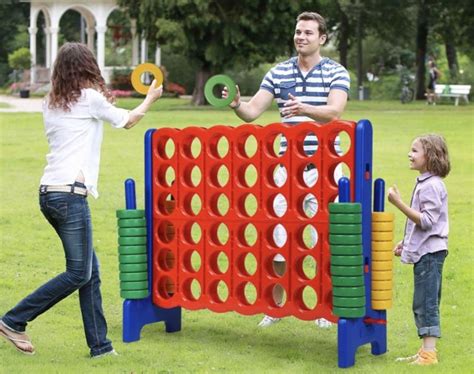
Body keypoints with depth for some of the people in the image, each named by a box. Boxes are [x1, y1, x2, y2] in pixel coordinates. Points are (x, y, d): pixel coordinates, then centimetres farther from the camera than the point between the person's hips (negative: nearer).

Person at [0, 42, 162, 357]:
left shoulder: (51, 103, 14)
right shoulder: (90, 97, -5)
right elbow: (127, 121, 11)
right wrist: (151, 98, 27)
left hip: (49, 192, 8)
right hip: (70, 193, -8)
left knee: (91, 270, 11)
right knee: (79, 273, -1)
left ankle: (99, 344, 12)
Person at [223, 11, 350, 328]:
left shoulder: (336, 72, -2)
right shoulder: (278, 73, 8)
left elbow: (334, 111, -19)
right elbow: (253, 111, 3)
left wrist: (305, 109, -38)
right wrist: (237, 104, -20)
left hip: (322, 168, -3)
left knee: (324, 238, -1)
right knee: (277, 236, 4)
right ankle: (276, 305, 17)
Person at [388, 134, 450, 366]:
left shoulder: (432, 186, -16)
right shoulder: (424, 183, 15)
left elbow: (426, 221, -22)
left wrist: (399, 203, -25)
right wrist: (405, 242, 21)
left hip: (429, 252, -10)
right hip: (422, 251, 10)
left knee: (426, 303, -8)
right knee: (422, 305, 13)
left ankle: (429, 353, -6)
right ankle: (426, 351, 18)